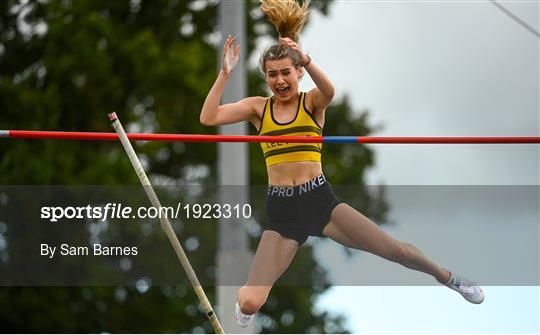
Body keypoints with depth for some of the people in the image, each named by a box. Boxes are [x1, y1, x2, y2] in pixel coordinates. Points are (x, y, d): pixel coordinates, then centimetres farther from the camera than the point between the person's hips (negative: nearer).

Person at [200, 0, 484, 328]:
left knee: (397, 250, -4)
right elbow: (209, 118, -7)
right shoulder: (258, 107, 6)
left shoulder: (312, 101, 1)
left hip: (321, 200, 0)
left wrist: (305, 58, -43)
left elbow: (330, 90, -25)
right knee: (250, 303, -14)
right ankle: (245, 303, 26)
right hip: (281, 210, 1)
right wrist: (226, 71, -15)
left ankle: (449, 278, 28)